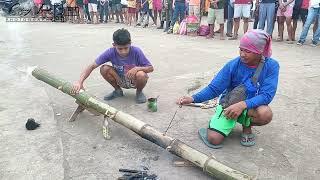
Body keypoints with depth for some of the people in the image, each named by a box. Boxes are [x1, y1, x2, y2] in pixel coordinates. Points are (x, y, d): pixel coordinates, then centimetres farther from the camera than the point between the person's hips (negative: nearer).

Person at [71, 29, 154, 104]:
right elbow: (92, 66, -21)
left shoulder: (136, 51, -25)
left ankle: (139, 92, 0)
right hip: (120, 80, 2)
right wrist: (80, 82, -36)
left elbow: (151, 68, -17)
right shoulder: (110, 52, -21)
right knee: (104, 69, -23)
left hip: (134, 81, -2)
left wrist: (137, 68, -38)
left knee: (141, 75, -36)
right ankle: (118, 91, 5)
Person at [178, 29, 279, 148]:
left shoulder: (271, 66, -14)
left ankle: (246, 125, 0)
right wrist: (193, 98, -28)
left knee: (266, 114, -35)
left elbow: (267, 95, -21)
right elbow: (214, 88, -12)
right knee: (213, 139, -23)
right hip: (229, 104, -1)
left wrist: (242, 105, -37)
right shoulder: (233, 65, -14)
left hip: (252, 106, 1)